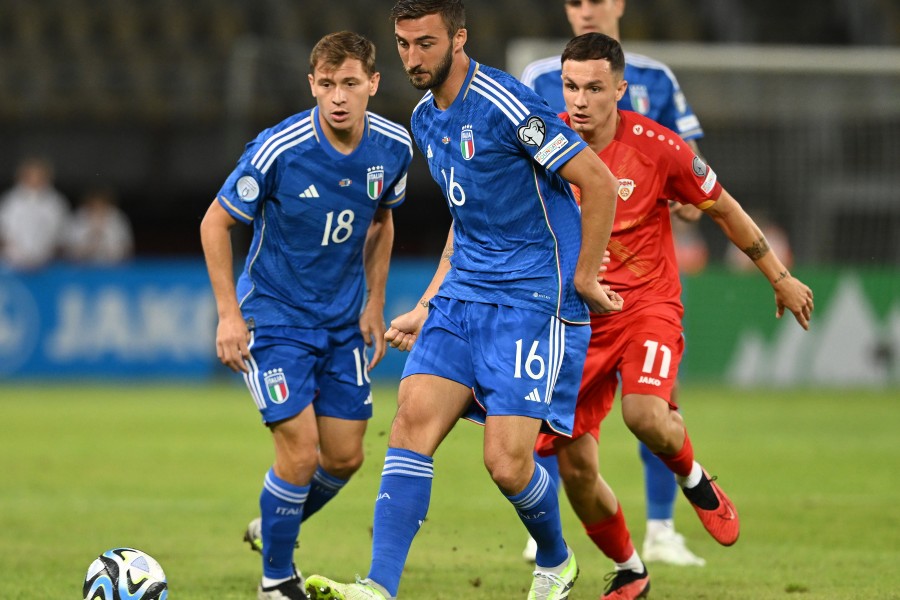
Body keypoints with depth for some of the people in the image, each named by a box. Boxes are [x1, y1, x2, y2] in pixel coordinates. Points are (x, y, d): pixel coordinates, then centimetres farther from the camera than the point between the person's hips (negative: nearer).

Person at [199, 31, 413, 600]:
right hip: (276, 317, -5)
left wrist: (374, 303, 9)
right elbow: (216, 222, -10)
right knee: (301, 452, -13)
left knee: (345, 457, 6)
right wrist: (230, 314, -13)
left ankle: (278, 532, 35)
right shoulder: (278, 149, -23)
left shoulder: (394, 147, -8)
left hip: (344, 321, 5)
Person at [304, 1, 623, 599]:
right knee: (413, 419, -11)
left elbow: (600, 184, -13)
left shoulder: (505, 105, -16)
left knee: (506, 462, -11)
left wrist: (584, 279, -6)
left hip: (534, 302, -7)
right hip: (463, 296, 8)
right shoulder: (426, 118, 12)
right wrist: (427, 307, 22)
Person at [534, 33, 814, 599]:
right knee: (575, 470, -3)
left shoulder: (656, 147, -12)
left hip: (647, 304, -3)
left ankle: (693, 478, 4)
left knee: (645, 415, -32)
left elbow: (724, 209, 3)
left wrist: (781, 279, 12)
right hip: (574, 317, 3)